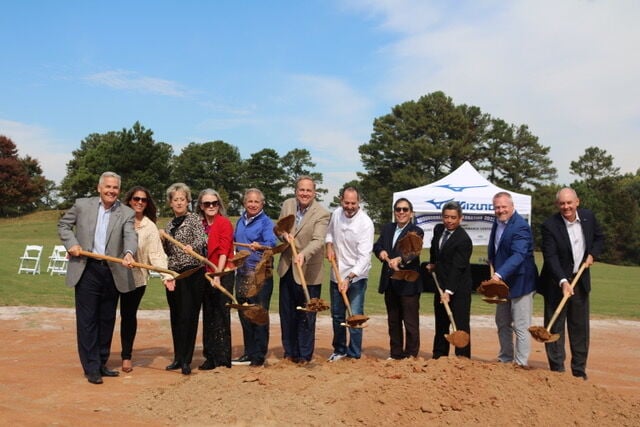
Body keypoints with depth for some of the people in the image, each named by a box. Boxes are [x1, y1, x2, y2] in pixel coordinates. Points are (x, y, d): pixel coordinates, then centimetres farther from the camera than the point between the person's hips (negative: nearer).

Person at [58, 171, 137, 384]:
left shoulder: (126, 213, 2)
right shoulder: (82, 205, 3)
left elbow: (130, 236, -13)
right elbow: (63, 224, 13)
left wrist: (128, 253, -34)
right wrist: (71, 243, -5)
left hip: (113, 272, 2)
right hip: (86, 270, -2)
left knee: (107, 320, 11)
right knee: (87, 320, 0)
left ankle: (102, 363, 25)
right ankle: (91, 368, 8)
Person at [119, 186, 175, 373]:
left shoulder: (150, 227, 2)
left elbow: (157, 254, -4)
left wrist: (167, 275, -16)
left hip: (136, 277, 0)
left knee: (129, 315, 8)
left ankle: (126, 356, 21)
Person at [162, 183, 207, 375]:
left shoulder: (194, 219, -3)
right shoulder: (169, 225, 15)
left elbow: (201, 239, -20)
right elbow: (168, 252, 18)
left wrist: (192, 246, -41)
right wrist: (162, 240, 0)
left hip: (192, 272, -6)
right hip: (173, 273, 6)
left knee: (188, 316, -6)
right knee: (175, 317, 10)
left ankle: (186, 360, -1)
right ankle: (178, 357, 21)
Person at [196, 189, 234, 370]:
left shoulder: (224, 223, -8)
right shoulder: (201, 225, 10)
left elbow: (224, 252, -15)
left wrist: (218, 274, -21)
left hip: (222, 275, -6)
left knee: (220, 315, -1)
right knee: (208, 316, 11)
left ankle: (222, 357, 7)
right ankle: (211, 356, 21)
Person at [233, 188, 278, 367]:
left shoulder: (266, 222, -8)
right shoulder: (240, 221, 12)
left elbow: (271, 243, -26)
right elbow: (234, 242, 25)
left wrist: (259, 246, -44)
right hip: (242, 273, 7)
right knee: (244, 315, 13)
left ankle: (259, 356, 7)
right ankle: (249, 353, 26)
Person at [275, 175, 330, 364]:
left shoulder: (322, 214, -15)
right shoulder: (287, 205, 1)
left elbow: (318, 240, -27)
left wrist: (303, 254, -45)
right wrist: (284, 234, -11)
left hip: (308, 270, -5)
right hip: (287, 268, 5)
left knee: (306, 316, 4)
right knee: (286, 313, 15)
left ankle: (304, 355, 18)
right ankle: (289, 352, 29)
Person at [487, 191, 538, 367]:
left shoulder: (520, 226, -20)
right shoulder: (497, 223, 7)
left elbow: (518, 255, -32)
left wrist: (499, 274, -43)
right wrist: (495, 273, 6)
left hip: (520, 282, -9)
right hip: (502, 281, 9)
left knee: (521, 326, -3)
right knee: (502, 324, 17)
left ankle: (521, 363, 6)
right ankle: (505, 359, 30)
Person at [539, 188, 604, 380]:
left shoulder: (588, 216, -1)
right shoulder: (550, 226, -17)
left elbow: (599, 237, 16)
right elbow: (550, 257, -23)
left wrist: (592, 254, -3)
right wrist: (563, 282, -33)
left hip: (580, 281, 5)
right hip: (557, 283, -4)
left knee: (580, 328, 11)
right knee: (555, 327, 0)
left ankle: (579, 370, 23)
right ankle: (557, 370, 10)